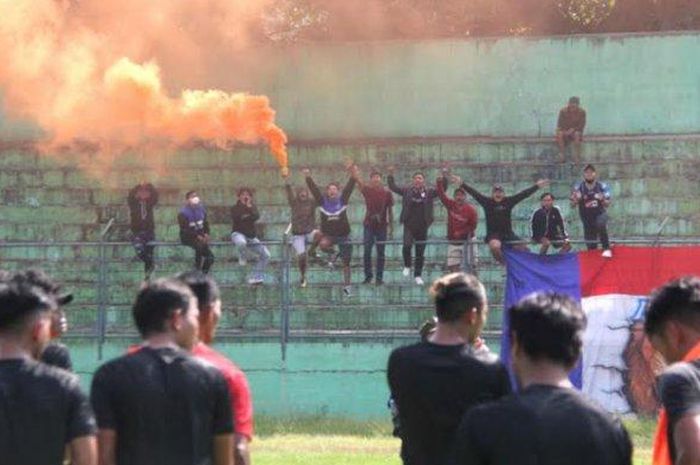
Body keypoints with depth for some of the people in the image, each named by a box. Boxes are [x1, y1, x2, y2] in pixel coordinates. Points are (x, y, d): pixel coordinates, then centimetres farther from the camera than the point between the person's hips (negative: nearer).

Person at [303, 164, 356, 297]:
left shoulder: (342, 200, -3)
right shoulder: (322, 201, -2)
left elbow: (349, 187, -14)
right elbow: (313, 189, -11)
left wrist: (352, 174, -29)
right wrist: (308, 177, -25)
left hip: (343, 235, 0)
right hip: (328, 234, 0)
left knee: (346, 262, 4)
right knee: (323, 245, -35)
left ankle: (347, 286, 17)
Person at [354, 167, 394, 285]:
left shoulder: (387, 192, 0)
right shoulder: (367, 190, 0)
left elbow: (390, 210, 5)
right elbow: (358, 180, -16)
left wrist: (391, 227, 4)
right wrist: (355, 170, -35)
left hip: (382, 226, 0)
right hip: (369, 225, 0)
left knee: (380, 253, 3)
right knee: (367, 252, 0)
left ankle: (379, 277, 7)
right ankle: (368, 275, 11)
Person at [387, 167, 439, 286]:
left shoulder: (429, 192, 2)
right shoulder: (407, 190, 3)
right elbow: (393, 187, 3)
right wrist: (390, 175, -8)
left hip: (422, 227, 1)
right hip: (409, 225, -1)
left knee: (420, 252, 6)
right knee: (407, 245, -22)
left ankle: (418, 276, 17)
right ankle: (407, 266, 5)